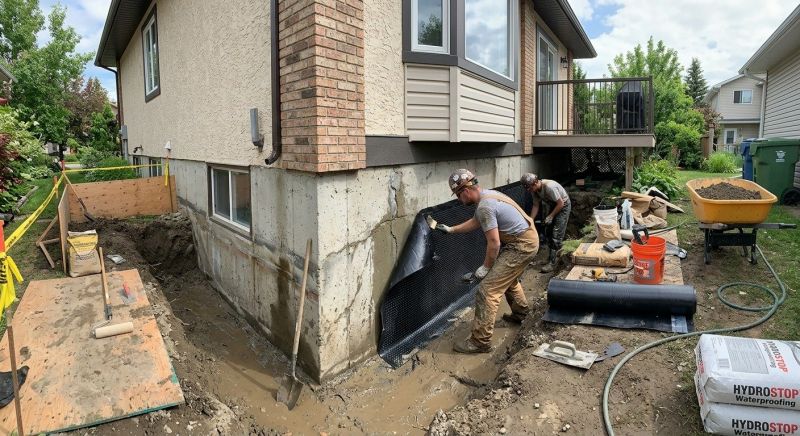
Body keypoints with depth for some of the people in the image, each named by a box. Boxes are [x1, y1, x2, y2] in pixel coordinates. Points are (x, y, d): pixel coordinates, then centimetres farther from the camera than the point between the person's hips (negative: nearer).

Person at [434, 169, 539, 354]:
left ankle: (480, 341, -6)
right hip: (529, 238, 10)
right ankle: (520, 313, 52)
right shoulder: (487, 195, 8)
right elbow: (475, 222, 24)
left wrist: (486, 267, -9)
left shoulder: (484, 206, -23)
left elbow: (494, 244, -22)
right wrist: (451, 230, 29)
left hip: (522, 245, -10)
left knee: (488, 290, -11)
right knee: (508, 278, 33)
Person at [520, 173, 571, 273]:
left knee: (556, 234, -11)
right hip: (551, 205, 8)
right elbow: (536, 206, -2)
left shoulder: (549, 186, -36)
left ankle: (552, 263, -9)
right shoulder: (534, 190, -12)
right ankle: (550, 258, 22)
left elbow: (561, 203, -27)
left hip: (563, 205, -8)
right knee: (548, 232, 9)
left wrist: (551, 216, -20)